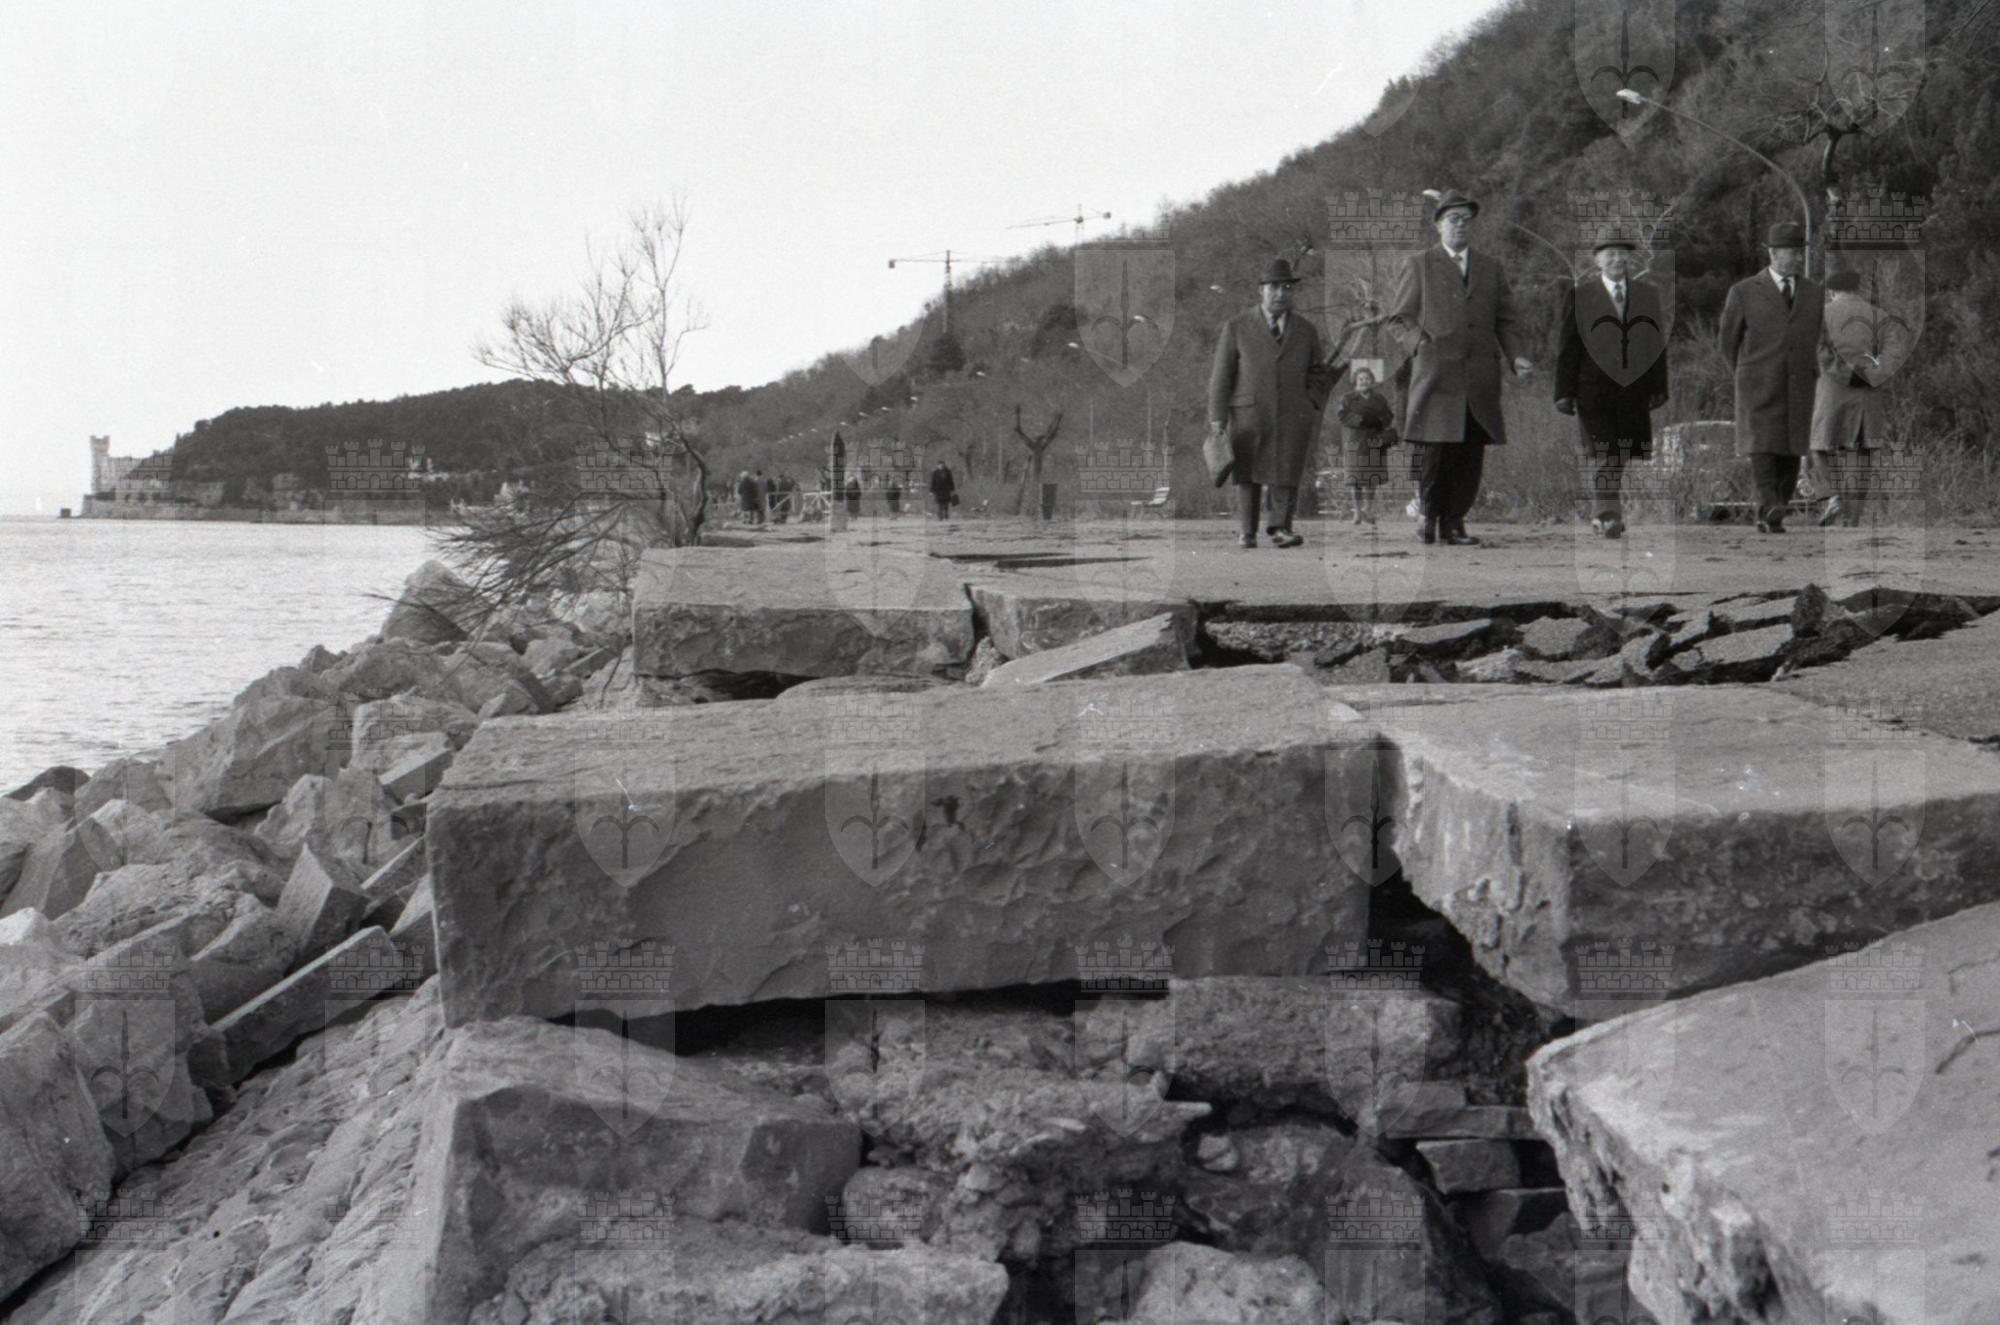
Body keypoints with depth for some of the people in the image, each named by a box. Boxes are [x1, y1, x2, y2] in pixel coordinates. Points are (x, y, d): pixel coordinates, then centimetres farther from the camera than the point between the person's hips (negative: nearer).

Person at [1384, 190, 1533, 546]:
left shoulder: (1491, 269, 21)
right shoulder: (1417, 266, 11)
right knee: (1435, 450, -10)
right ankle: (1428, 509, 13)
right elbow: (1397, 320, 9)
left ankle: (1453, 523, 6)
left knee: (1470, 455, -2)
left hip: (1480, 380, 3)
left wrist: (1517, 355, 2)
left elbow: (1505, 322, 20)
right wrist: (1420, 342, -10)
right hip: (1435, 374, -3)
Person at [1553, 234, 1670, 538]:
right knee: (1601, 455, -9)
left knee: (1620, 455, 5)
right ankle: (1608, 516, -10)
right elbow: (1566, 346, 1)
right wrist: (1565, 392, -4)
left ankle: (1600, 513, 20)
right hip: (1594, 387, -3)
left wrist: (1659, 387, 6)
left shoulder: (1649, 293, 12)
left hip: (1634, 388, 3)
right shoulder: (1578, 295, 3)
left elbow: (1658, 343, 12)